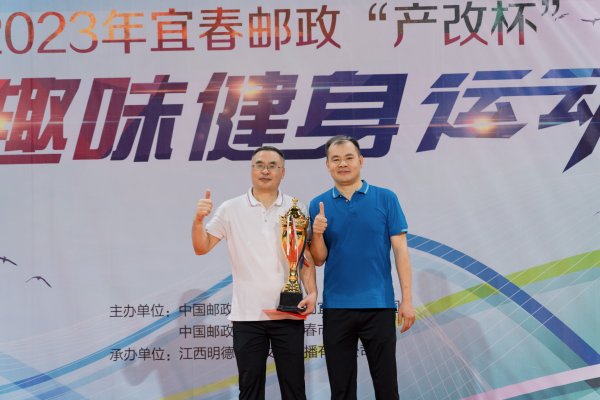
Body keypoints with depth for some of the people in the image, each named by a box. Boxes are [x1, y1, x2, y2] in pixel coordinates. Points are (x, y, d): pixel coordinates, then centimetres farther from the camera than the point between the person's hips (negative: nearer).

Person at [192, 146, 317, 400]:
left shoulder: (296, 209, 5)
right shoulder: (231, 209, 3)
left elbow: (306, 257, 7)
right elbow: (201, 248, 3)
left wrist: (312, 292, -7)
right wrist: (198, 219, -15)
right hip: (247, 315, 0)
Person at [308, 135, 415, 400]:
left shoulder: (386, 199, 0)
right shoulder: (318, 206, 4)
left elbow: (400, 250, -2)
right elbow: (319, 260, 6)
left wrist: (407, 299, -7)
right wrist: (317, 234, -15)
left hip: (379, 305, -1)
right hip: (336, 307, 2)